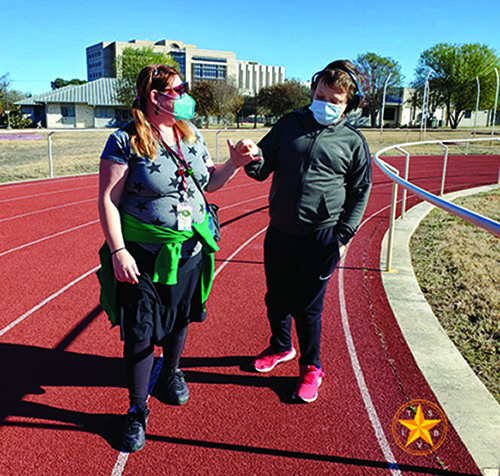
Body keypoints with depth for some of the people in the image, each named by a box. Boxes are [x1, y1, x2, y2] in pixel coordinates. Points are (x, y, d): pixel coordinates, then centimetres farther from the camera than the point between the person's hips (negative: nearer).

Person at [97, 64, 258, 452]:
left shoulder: (191, 134, 7)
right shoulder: (125, 141, -11)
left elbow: (209, 182, 15)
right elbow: (107, 199, -12)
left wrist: (235, 164, -3)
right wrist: (118, 252, -18)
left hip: (190, 251, 5)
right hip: (143, 255, -5)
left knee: (179, 319, 19)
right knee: (140, 331, 2)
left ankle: (171, 371, 47)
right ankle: (138, 409, 22)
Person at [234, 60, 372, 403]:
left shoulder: (354, 141, 0)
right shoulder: (289, 125, 5)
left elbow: (360, 193, 6)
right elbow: (263, 170, 5)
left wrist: (343, 236, -3)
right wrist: (254, 158, -19)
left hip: (321, 239, -3)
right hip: (279, 232, 3)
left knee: (307, 307, 6)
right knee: (276, 298, 17)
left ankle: (311, 367, 29)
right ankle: (281, 347, 44)